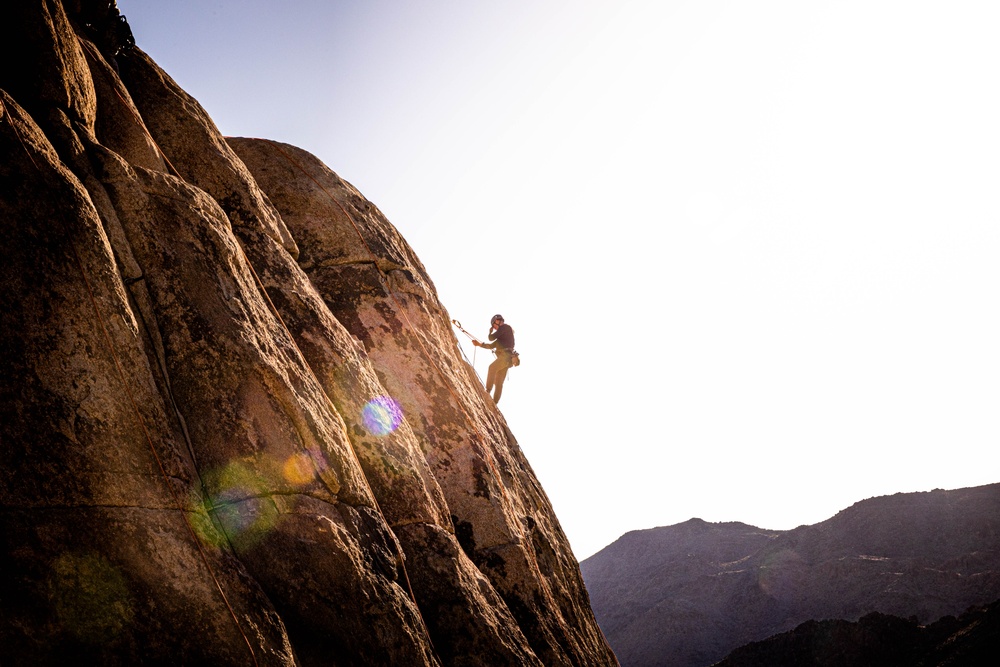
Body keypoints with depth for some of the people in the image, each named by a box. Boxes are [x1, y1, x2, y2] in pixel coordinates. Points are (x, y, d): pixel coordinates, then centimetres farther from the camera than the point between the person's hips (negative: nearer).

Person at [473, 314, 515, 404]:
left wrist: (490, 332, 21)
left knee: (492, 367, -33)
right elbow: (491, 346, 34)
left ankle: (488, 390, -45)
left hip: (506, 355, -10)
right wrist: (479, 344, 28)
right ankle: (494, 402, 0)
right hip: (504, 357, 10)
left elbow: (491, 338, -1)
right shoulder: (502, 335, 32)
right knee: (498, 383, 3)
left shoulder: (505, 327, 4)